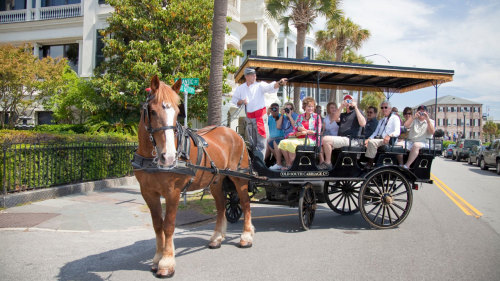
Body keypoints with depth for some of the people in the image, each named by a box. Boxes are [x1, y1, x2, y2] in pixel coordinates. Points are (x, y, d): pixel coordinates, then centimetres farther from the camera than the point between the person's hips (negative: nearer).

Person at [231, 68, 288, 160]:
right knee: (252, 143, 14)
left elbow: (270, 87, -18)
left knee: (261, 142, -8)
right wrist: (241, 101, -7)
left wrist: (279, 83, -38)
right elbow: (233, 101, 14)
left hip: (261, 116, -3)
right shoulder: (240, 88, 9)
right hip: (249, 118, 3)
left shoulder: (260, 85, -1)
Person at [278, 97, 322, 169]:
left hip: (310, 140, -5)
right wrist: (300, 132, -12)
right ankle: (288, 164, -13)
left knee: (292, 143, -31)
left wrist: (305, 131, -9)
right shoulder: (300, 116, 15)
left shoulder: (316, 117, 5)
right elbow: (295, 132, 10)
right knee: (283, 142, -19)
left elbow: (317, 132, -1)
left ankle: (292, 165, -17)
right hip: (299, 138, 5)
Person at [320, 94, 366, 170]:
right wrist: (341, 106, -8)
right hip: (341, 138, 7)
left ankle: (328, 163, -15)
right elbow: (336, 119, 2)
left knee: (326, 139, -24)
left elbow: (363, 124, -12)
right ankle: (321, 162, -7)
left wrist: (356, 107, -12)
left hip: (351, 140, -7)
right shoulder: (342, 115, 25)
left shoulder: (357, 112, 8)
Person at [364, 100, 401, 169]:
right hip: (378, 139, 8)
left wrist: (389, 135, -32)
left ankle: (370, 164, -29)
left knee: (372, 142, -32)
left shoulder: (395, 118, 4)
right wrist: (369, 139, 3)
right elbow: (376, 132, 24)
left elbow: (397, 132, -10)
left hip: (387, 140, -7)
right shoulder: (381, 120, 28)